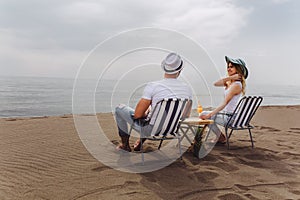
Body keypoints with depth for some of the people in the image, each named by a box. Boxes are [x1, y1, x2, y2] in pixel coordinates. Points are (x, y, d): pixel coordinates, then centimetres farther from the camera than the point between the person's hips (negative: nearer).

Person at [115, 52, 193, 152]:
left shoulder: (152, 86, -21)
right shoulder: (187, 89, -5)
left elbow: (137, 115, -20)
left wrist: (146, 113, 5)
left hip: (152, 130, -6)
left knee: (120, 108, 14)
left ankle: (125, 145, 28)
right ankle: (140, 143, 45)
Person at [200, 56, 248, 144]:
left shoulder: (236, 85, -20)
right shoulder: (229, 82, 8)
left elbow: (225, 103, -25)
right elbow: (216, 84, -6)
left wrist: (210, 114, -27)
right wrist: (229, 77, -16)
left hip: (230, 117, -10)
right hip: (228, 114, 10)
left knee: (203, 114, -8)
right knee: (205, 113, 23)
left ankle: (222, 138, 5)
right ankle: (220, 136, 24)